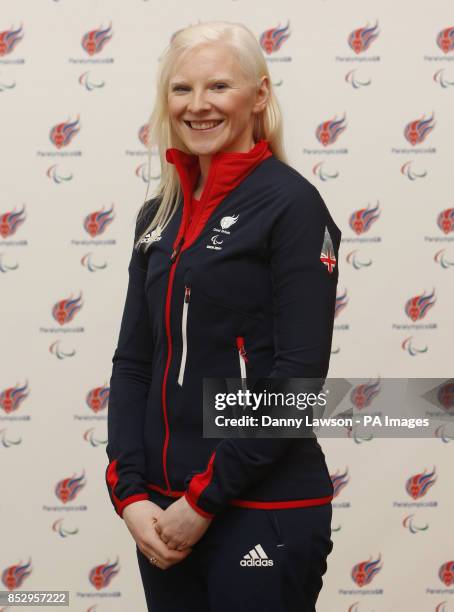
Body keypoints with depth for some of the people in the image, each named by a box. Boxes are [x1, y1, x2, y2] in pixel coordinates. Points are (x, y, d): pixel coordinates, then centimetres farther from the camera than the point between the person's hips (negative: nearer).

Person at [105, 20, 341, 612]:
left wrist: (205, 499, -14)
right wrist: (130, 493, -3)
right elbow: (133, 362, 9)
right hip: (164, 513, 6)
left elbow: (299, 372, -15)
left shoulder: (291, 203, -9)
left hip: (263, 512, -6)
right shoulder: (159, 215, 10)